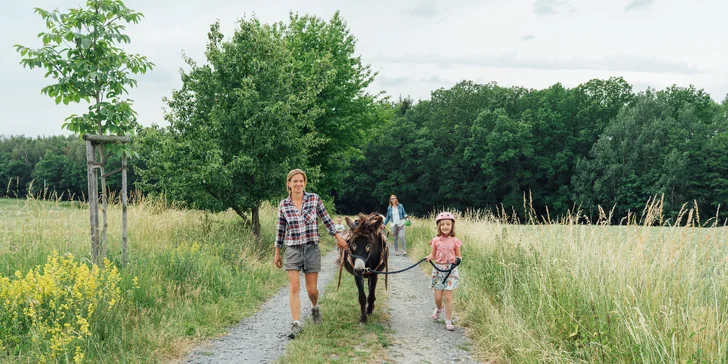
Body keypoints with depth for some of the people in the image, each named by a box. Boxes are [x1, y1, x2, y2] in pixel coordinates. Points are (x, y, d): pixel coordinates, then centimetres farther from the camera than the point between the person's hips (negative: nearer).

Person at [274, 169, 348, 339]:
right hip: (293, 250, 0)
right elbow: (280, 230, 8)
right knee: (294, 288, -8)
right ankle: (296, 323, -4)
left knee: (311, 288, 5)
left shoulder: (314, 199, -2)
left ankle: (315, 307, 38)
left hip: (312, 249, 0)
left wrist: (339, 238, 7)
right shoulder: (283, 205, 0)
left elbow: (327, 220, 6)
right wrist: (277, 253, 11)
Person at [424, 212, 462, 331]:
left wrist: (458, 260, -18)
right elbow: (433, 255, 7)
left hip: (451, 270, -1)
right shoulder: (436, 240, 0)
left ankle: (448, 321, 6)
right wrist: (428, 257, -14)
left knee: (448, 297, -5)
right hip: (438, 269, 2)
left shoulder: (454, 241, -3)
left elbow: (459, 256, 4)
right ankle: (438, 309, 41)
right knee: (438, 296, 6)